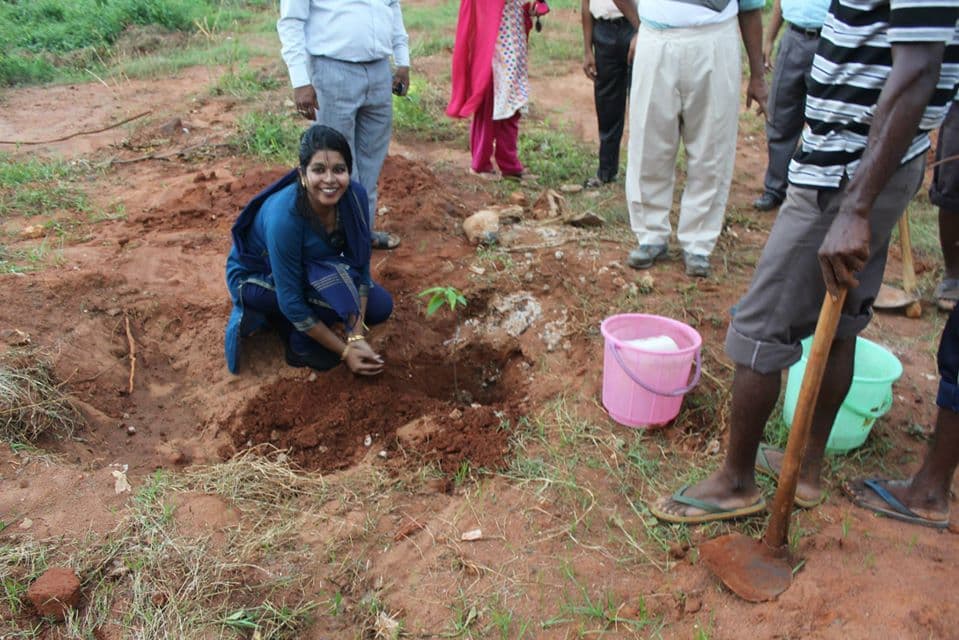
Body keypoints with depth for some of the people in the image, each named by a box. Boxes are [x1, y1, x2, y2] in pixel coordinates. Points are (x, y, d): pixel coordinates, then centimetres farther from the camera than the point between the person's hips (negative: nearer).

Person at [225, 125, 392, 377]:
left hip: (308, 271, 7)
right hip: (255, 276, -6)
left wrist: (356, 336, -21)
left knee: (380, 306, -4)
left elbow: (360, 265, -13)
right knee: (340, 289, -31)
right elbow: (290, 300, -31)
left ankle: (273, 315, 7)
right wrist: (345, 351, -26)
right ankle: (299, 341, -2)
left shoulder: (355, 196, -22)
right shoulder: (284, 217, -37)